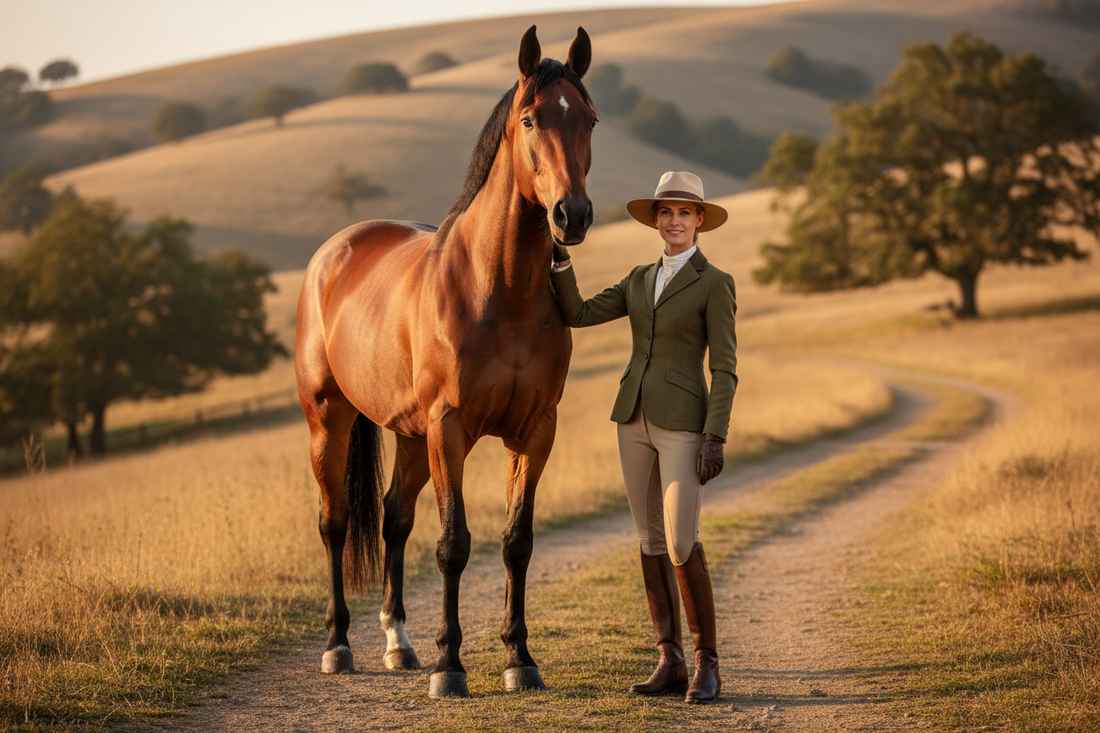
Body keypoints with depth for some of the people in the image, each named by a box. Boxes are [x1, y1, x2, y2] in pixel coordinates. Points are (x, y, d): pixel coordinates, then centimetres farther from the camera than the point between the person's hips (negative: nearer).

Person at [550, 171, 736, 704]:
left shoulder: (715, 284, -5)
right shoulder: (641, 279, 13)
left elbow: (724, 369, -9)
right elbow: (577, 315, 9)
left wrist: (715, 438, -17)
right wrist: (561, 263, -5)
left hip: (683, 425, -6)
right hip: (635, 420, 6)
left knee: (681, 545, -13)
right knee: (651, 542, 7)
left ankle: (707, 664, -1)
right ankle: (671, 664, 12)